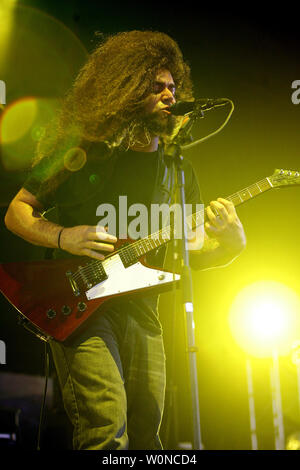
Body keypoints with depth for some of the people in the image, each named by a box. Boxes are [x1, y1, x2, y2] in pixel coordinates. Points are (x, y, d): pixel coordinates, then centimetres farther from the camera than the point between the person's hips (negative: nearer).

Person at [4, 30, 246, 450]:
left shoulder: (179, 171, 11)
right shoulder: (81, 150, -1)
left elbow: (184, 255, 13)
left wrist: (229, 246, -8)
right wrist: (62, 237, -15)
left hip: (140, 309, 5)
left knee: (146, 433, 9)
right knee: (107, 427, -22)